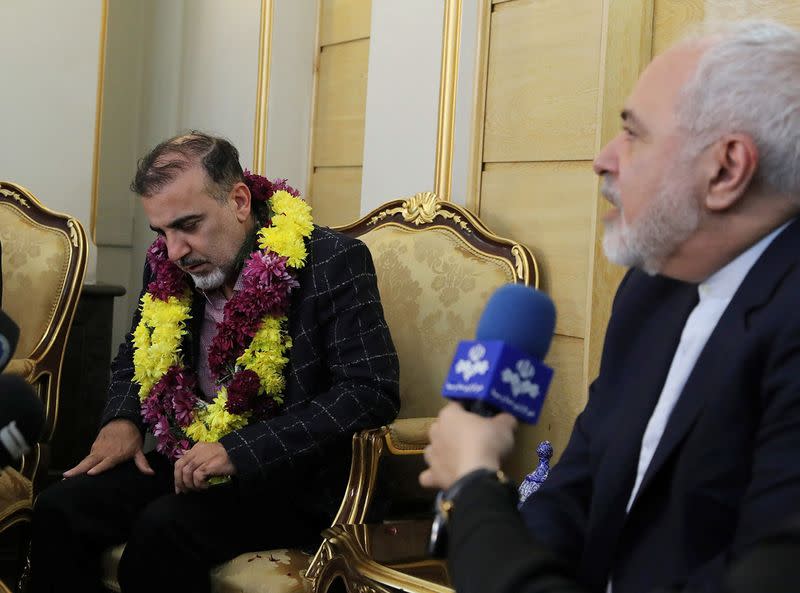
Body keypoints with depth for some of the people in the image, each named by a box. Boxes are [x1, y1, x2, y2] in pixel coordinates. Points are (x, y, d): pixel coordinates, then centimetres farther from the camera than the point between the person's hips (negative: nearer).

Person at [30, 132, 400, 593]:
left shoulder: (334, 263, -13)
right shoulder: (167, 267, 6)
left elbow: (373, 392, -21)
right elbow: (136, 352, 24)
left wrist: (239, 451, -26)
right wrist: (122, 420, 0)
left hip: (292, 478, -5)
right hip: (187, 460, 6)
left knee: (163, 527, -30)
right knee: (60, 508, -17)